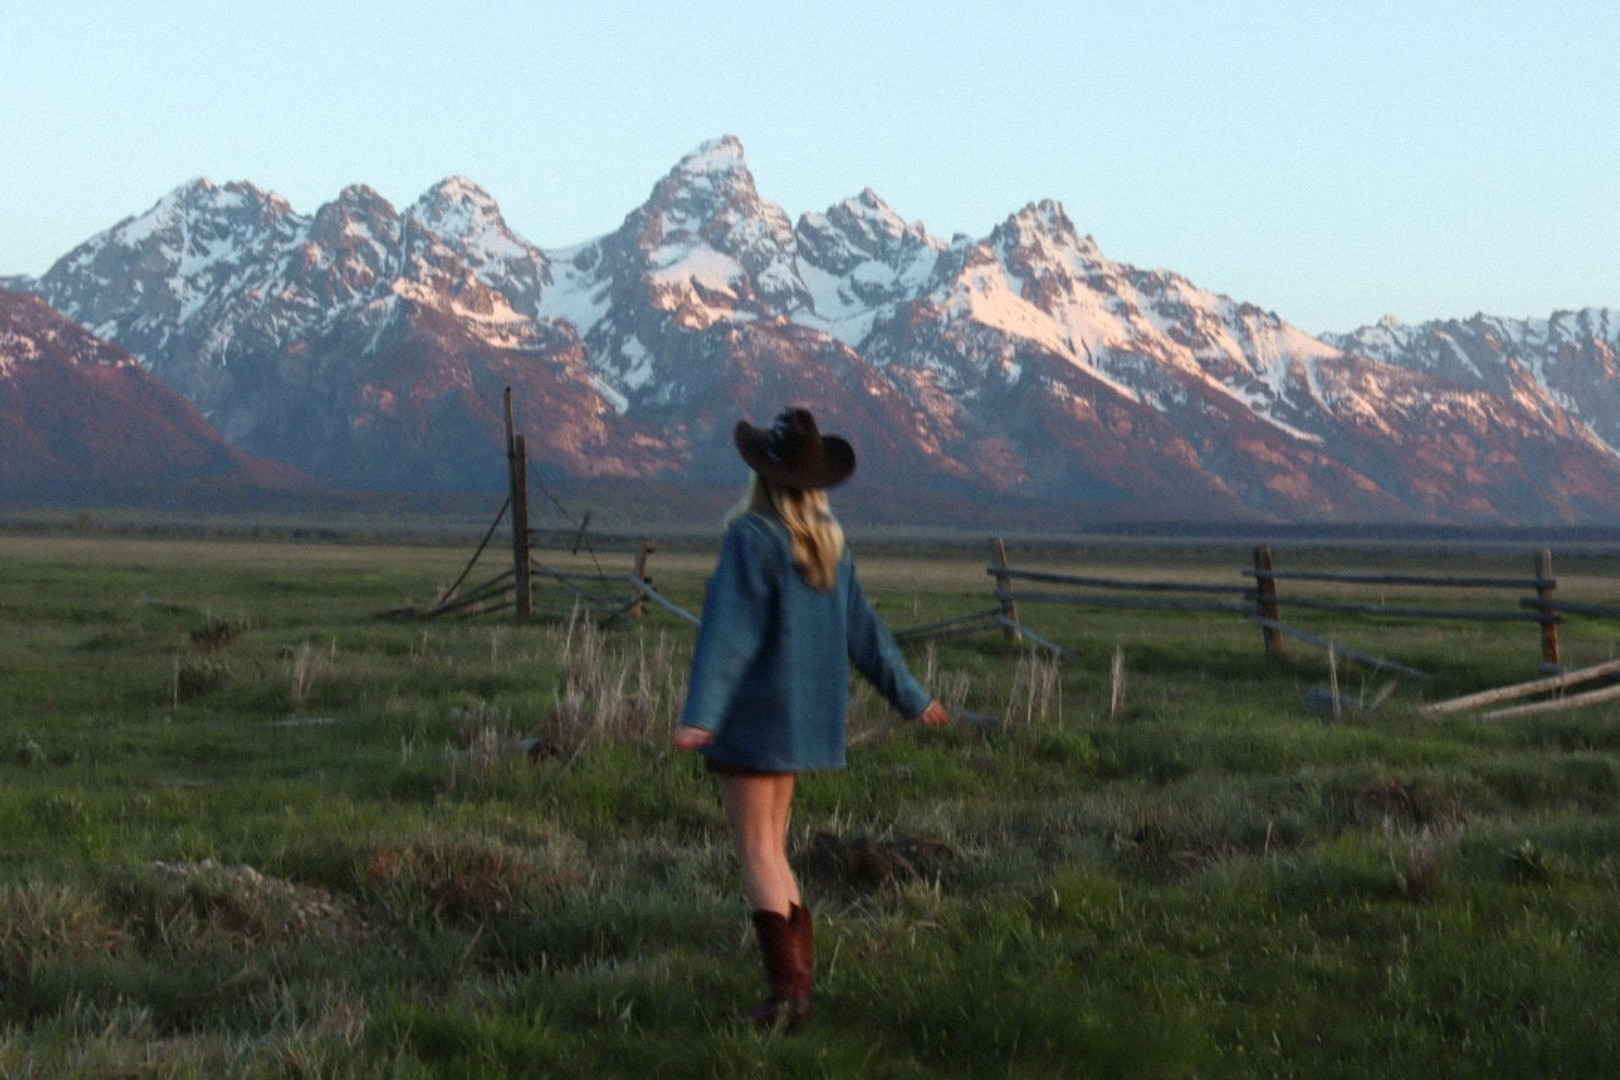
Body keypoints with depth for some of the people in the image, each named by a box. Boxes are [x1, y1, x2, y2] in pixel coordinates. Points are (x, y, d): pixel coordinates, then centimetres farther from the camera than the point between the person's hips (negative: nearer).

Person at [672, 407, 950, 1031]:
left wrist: (699, 716, -33)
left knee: (756, 851, -4)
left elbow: (728, 632, -26)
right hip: (802, 718, 7)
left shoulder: (750, 539, -16)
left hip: (750, 717, -7)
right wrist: (910, 697, 24)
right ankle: (799, 975, 15)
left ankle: (788, 989, -12)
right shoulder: (828, 542, 6)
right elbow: (862, 629, 13)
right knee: (771, 849, 16)